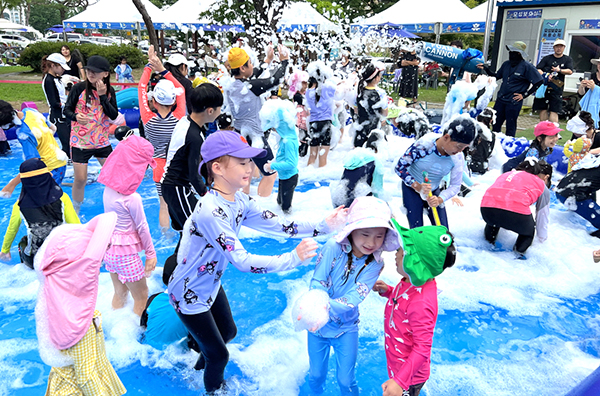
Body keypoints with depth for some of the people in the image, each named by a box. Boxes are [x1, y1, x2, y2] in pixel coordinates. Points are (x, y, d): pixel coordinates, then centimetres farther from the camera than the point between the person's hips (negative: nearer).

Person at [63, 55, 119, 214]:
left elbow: (114, 115, -9)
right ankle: (75, 209, 25)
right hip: (80, 141, -3)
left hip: (102, 141, 3)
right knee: (80, 179, 1)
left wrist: (102, 96, -18)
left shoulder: (109, 91, -1)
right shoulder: (79, 88, -10)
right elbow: (67, 110, -5)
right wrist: (75, 116, -27)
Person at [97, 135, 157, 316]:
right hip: (126, 253, -7)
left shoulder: (108, 189, -5)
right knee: (141, 297, 11)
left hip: (109, 248, 7)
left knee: (119, 293, 25)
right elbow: (142, 228, -15)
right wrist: (151, 253, -3)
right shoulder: (132, 198, -26)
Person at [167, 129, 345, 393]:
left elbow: (277, 225, -9)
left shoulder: (239, 201, -10)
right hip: (190, 295, -8)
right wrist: (293, 258, -37)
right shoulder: (211, 211, -37)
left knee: (228, 332, 31)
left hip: (211, 284, 8)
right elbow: (242, 262, -38)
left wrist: (322, 227, -16)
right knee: (219, 354, 12)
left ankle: (203, 363, 61)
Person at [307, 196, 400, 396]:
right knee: (316, 375, 18)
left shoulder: (375, 264, -16)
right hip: (318, 326, 0)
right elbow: (317, 284, -21)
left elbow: (354, 297, -26)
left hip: (346, 328, 1)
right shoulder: (333, 248, -24)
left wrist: (327, 307, -43)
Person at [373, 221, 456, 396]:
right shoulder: (413, 283, -8)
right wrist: (387, 291, -4)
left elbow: (422, 349, -31)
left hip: (409, 377, -8)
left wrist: (400, 381, -31)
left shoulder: (421, 304, -36)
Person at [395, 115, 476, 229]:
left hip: (434, 191, 4)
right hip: (412, 188, -4)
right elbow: (400, 167, -22)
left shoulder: (458, 157, -16)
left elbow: (455, 186, -8)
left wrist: (439, 199, -27)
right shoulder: (424, 145, -28)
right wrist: (418, 186, -34)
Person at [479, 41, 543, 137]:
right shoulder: (506, 64, 8)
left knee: (510, 126, 3)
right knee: (495, 124, 11)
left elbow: (539, 81, -8)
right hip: (500, 100, 6)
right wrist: (486, 68, 8)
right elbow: (496, 76, 20)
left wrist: (524, 94, -9)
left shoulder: (527, 66, -10)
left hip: (514, 102, -6)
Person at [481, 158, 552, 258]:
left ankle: (489, 239, 25)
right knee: (529, 230, 30)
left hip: (486, 209, 4)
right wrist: (542, 238, 50)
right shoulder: (542, 186, 25)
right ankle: (520, 249, 10)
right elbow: (543, 216, 32)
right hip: (516, 215, -3)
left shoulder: (508, 174, 35)